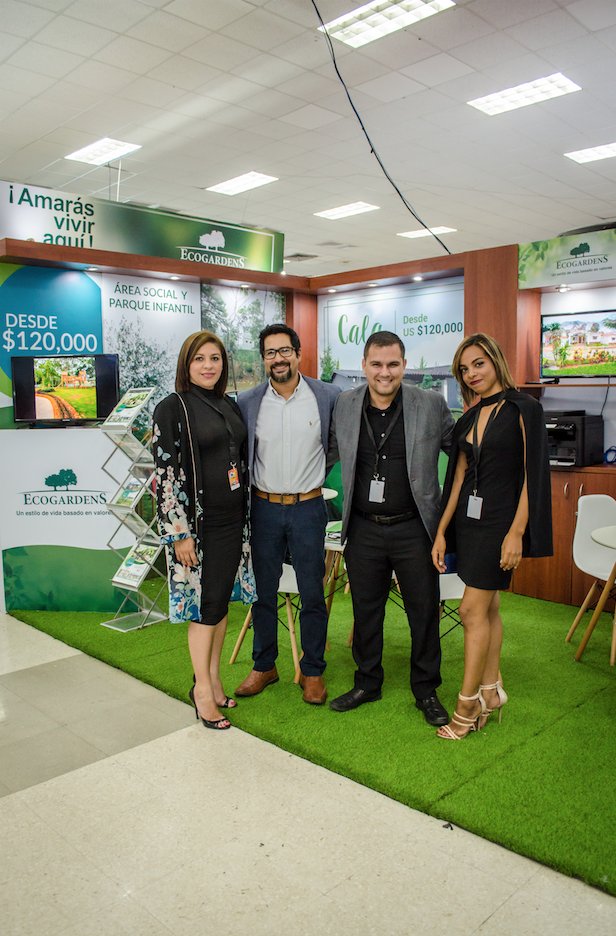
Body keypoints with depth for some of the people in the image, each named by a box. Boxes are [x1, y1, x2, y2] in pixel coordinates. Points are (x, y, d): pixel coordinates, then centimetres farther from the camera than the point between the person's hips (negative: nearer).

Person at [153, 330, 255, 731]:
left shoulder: (230, 407, 11)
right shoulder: (173, 408, -8)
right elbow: (166, 474, -13)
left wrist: (245, 518, 15)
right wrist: (179, 533, -16)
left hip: (232, 521, 6)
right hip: (198, 524, -6)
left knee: (222, 602, 13)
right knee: (206, 604, -1)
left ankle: (214, 679, 27)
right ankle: (202, 688, 15)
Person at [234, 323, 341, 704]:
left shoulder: (329, 397, -5)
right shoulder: (247, 402, -1)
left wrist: (317, 472, 4)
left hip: (308, 507, -1)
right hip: (264, 508, 2)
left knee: (313, 595, 6)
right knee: (263, 592, 12)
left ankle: (313, 672, 23)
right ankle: (264, 666, 29)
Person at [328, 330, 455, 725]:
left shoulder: (432, 404, -7)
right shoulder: (345, 405, 1)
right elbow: (334, 452, 18)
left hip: (414, 529, -2)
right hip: (363, 530, 2)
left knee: (425, 613, 10)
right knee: (366, 611, 15)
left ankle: (426, 690, 29)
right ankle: (367, 683, 35)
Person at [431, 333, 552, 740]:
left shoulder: (523, 409, -8)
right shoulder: (470, 418, 11)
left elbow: (532, 474, -12)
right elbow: (459, 477, 12)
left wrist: (516, 532, -18)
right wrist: (441, 532, 8)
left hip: (501, 519, -6)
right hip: (469, 519, 7)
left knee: (473, 609, -7)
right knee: (488, 608, 13)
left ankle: (468, 706, 4)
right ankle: (491, 691, 25)